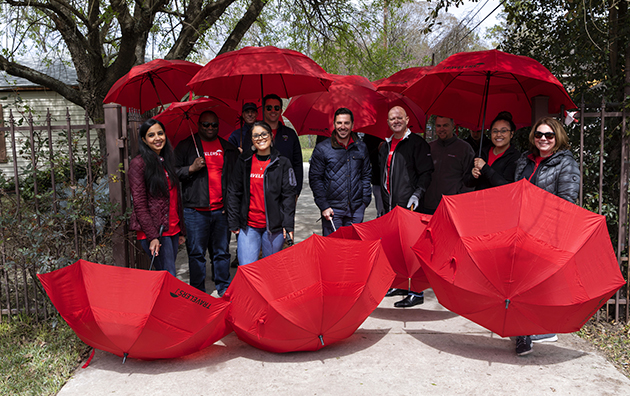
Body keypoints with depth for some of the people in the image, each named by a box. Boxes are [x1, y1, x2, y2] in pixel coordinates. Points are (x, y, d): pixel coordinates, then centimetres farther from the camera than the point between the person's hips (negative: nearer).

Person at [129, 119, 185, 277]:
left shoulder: (167, 161, 16)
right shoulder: (139, 163, -7)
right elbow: (139, 204, -12)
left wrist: (181, 230, 17)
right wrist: (152, 236, -18)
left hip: (172, 229, 7)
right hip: (153, 230, -7)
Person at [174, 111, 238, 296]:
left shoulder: (228, 148, 14)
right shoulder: (186, 146, 5)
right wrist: (191, 169, -14)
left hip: (222, 209, 3)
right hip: (195, 210, -2)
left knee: (222, 252, 10)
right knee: (196, 253, 2)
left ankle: (224, 290, 22)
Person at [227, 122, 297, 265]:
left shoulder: (282, 163, 2)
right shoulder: (244, 162, 6)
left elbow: (289, 195, -1)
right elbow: (233, 192, 8)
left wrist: (288, 224, -9)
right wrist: (233, 222, 3)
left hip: (274, 226, -1)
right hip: (248, 226, 1)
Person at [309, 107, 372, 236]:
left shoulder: (361, 148, 9)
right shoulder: (322, 149, -2)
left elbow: (366, 175, 15)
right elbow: (315, 178, -1)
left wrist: (366, 200, 6)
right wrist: (323, 206, -8)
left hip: (356, 208, 3)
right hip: (332, 208, -3)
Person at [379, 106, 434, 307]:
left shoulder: (417, 143, -4)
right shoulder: (386, 146, 18)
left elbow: (426, 172, -8)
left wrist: (417, 194, -19)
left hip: (409, 207, -7)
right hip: (391, 207, 7)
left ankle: (416, 292, -1)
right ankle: (400, 284, 25)